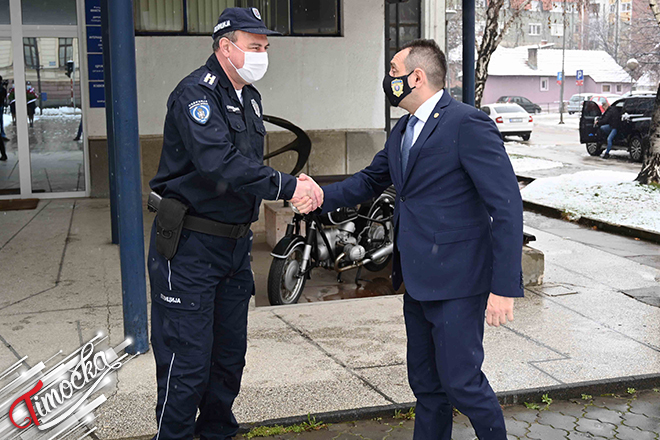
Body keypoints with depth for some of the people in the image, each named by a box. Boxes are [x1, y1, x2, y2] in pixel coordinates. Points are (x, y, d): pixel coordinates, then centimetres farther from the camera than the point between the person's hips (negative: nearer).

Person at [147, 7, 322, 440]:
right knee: (188, 358, -4)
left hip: (235, 242, 9)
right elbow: (220, 164, -29)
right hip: (190, 245, -8)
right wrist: (288, 186, -28)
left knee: (230, 353, 16)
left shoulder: (249, 97, 15)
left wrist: (296, 188, 1)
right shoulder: (195, 93, -15)